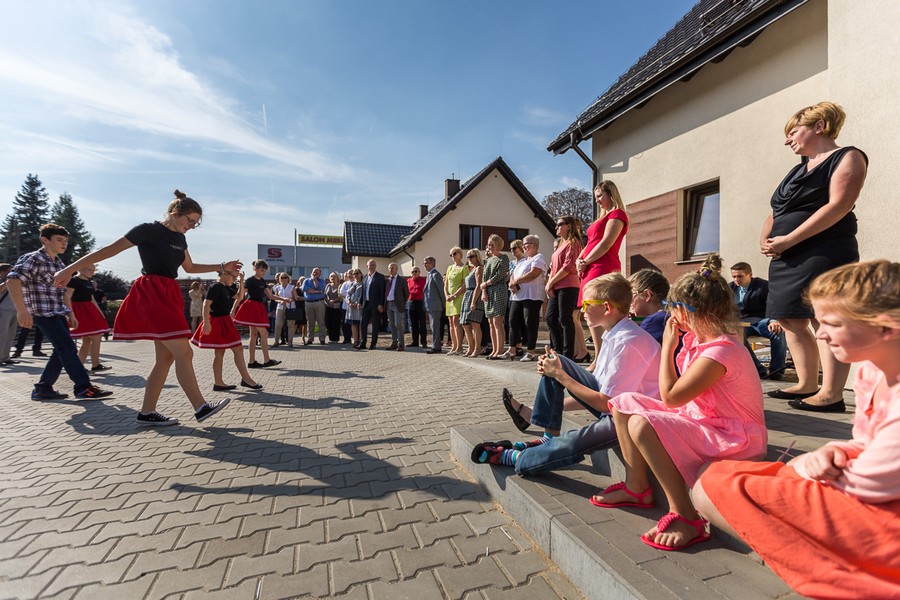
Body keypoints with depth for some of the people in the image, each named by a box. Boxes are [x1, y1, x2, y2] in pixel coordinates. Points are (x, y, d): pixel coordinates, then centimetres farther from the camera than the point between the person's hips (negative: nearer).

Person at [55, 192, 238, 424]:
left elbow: (190, 267, 28)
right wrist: (70, 269, -6)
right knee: (184, 353, -12)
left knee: (166, 357, 7)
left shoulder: (179, 238, 17)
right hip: (152, 294, -9)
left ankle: (147, 412, 15)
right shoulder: (149, 230, -6)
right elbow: (109, 250, -6)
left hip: (170, 296, 9)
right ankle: (200, 407, -8)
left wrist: (222, 267, 22)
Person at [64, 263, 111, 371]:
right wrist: (71, 315, -26)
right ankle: (95, 365, -3)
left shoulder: (89, 282, 16)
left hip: (89, 311, 9)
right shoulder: (73, 281, -10)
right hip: (80, 312, -9)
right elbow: (66, 298, -18)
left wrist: (100, 313, 21)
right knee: (96, 338, -10)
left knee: (87, 341, 9)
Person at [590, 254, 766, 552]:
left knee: (642, 425, -32)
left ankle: (684, 516, -16)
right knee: (624, 403, 2)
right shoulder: (698, 339, 4)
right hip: (700, 420, 10)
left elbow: (670, 397, -23)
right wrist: (675, 346, 2)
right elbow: (675, 393, 5)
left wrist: (668, 347, -16)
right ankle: (636, 487, 10)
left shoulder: (719, 351, -26)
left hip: (732, 439, -10)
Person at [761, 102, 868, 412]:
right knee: (791, 321, 5)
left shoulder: (847, 157, 1)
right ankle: (807, 385, 13)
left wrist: (789, 239, -18)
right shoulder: (799, 169, 24)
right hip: (786, 258, 8)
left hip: (824, 253, -8)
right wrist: (765, 238, 1)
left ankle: (831, 395, -7)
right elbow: (776, 212, 22)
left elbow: (839, 205, -13)